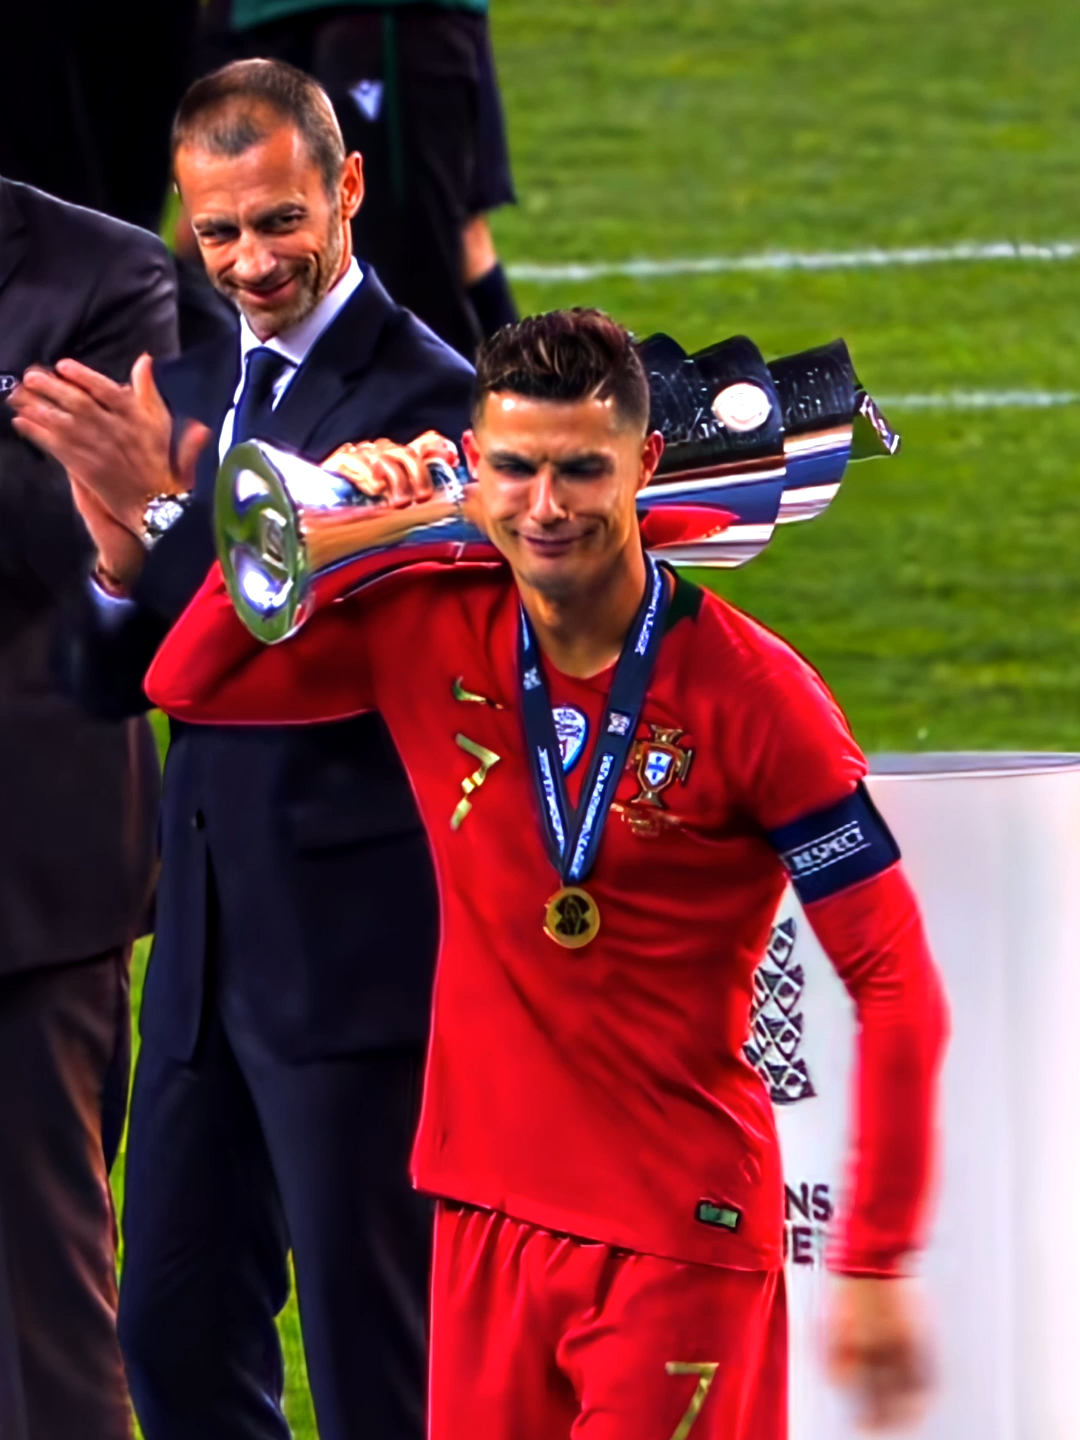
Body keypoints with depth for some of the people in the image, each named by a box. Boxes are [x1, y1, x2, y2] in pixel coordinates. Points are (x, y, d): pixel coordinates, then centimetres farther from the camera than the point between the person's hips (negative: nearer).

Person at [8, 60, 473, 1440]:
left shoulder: (426, 399, -13)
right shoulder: (190, 392, 12)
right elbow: (119, 683, 11)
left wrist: (165, 504, -25)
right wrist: (118, 549, -10)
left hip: (353, 948, -8)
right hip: (210, 938, 8)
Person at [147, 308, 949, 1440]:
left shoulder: (749, 691, -12)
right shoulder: (432, 635, 1)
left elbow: (894, 985, -10)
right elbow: (188, 684, 12)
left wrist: (874, 1268, -13)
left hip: (679, 1239, -4)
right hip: (487, 1212, 5)